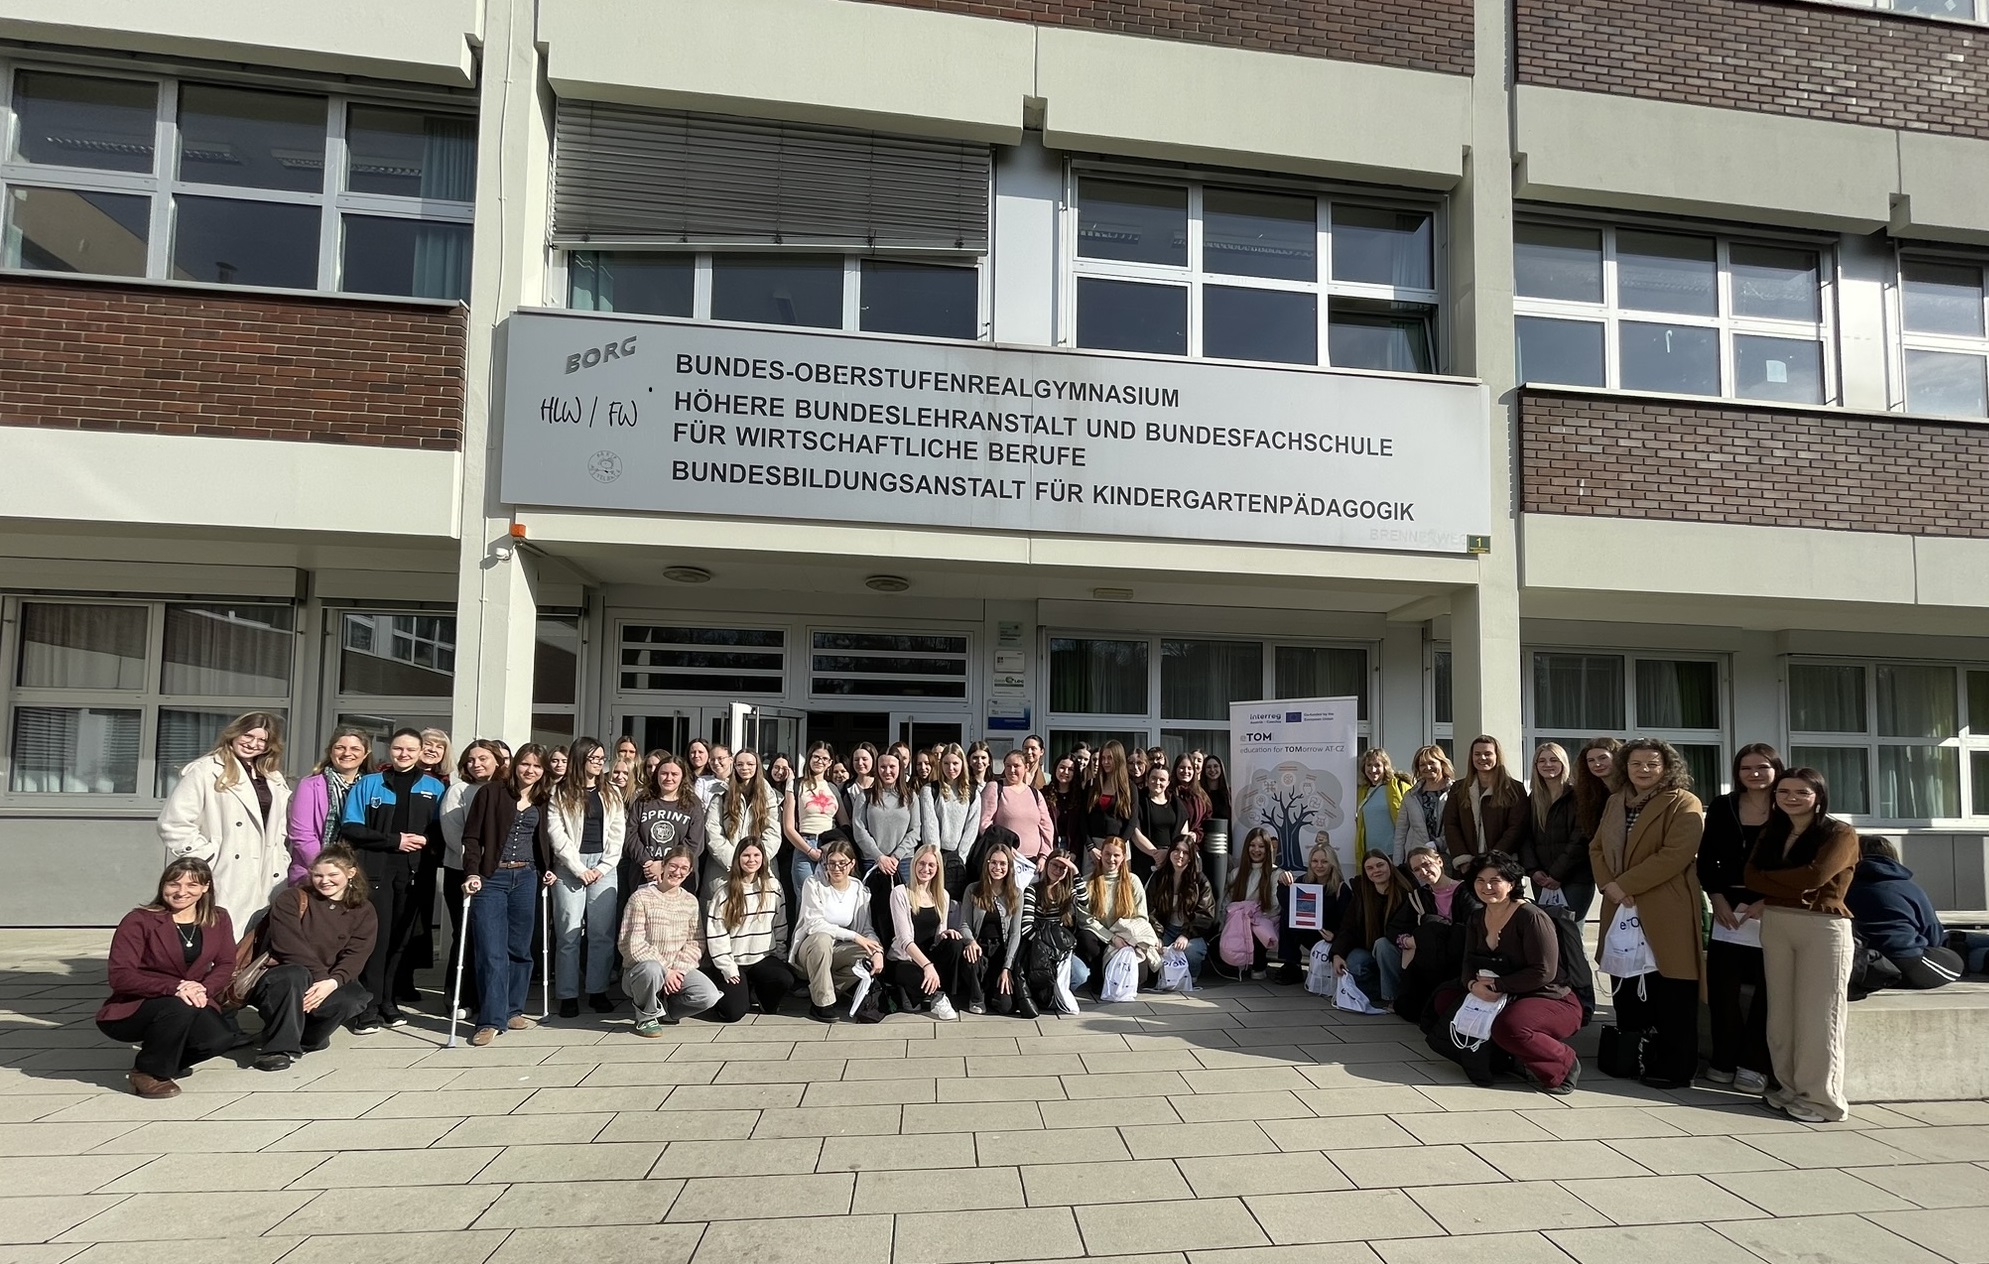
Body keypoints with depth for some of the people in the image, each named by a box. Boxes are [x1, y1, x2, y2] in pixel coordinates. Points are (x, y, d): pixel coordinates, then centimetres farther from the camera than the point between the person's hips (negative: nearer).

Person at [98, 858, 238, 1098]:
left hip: (193, 1004, 4)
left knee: (221, 1039, -25)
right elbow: (120, 977, -18)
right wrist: (174, 988, -32)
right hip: (132, 1010, -4)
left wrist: (203, 989, -22)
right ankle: (147, 1072, -9)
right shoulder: (139, 921, -12)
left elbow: (226, 965, 1)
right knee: (179, 1008, -37)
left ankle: (169, 1062, 10)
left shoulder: (219, 919, 3)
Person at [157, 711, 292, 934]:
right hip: (224, 882, -6)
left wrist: (281, 863, 12)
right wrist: (207, 859, -11)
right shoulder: (204, 771, -3)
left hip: (264, 883, 6)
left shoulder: (273, 779, 19)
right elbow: (173, 824, -9)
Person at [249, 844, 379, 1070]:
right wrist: (320, 977, -25)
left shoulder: (363, 912, 4)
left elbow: (355, 956, -8)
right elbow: (291, 946, -14)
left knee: (355, 998, -30)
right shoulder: (291, 900, -1)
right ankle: (280, 1049, -28)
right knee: (296, 976, -37)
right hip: (279, 977, -2)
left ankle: (307, 1039, -3)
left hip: (329, 984, 2)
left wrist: (332, 982, -28)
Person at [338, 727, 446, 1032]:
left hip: (414, 871, 2)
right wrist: (394, 840, -10)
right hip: (375, 869, -2)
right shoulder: (368, 783, 9)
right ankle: (368, 1007, -1)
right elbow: (351, 828, 0)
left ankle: (386, 1000, 16)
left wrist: (426, 841, -11)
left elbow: (441, 831, 10)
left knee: (401, 937, 4)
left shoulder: (434, 787, 13)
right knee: (376, 936, -7)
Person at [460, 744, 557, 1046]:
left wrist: (546, 870, 9)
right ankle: (491, 1020, -4)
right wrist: (472, 872, -14)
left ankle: (512, 1011, 22)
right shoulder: (491, 792, -4)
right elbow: (472, 836, -6)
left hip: (526, 879, 5)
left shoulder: (541, 803, 10)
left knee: (520, 949, 10)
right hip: (491, 878, -5)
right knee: (491, 951, -8)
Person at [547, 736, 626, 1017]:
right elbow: (556, 833, -4)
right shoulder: (560, 794, 4)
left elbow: (618, 833, 8)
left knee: (603, 932, 1)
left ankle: (598, 991, 10)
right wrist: (580, 869, -10)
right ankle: (568, 995, 5)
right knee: (569, 932, -2)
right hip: (569, 866, -2)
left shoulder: (611, 794, 13)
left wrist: (603, 867, -4)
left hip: (604, 866, 3)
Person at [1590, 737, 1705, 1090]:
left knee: (1670, 995, 0)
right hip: (1622, 910, 7)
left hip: (1666, 913, -6)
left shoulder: (1683, 804, -8)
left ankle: (1674, 1067, 12)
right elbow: (1597, 847, 13)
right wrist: (1608, 886, -6)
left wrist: (1623, 885, -18)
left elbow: (1675, 856, -19)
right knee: (1627, 989, 14)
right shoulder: (1616, 801, 14)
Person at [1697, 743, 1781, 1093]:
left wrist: (1767, 902, -12)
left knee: (1767, 989, 2)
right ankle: (1724, 1061, 11)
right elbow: (1707, 858, 8)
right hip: (1729, 907, 2)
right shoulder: (1722, 807, 8)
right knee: (1723, 986, 1)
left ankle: (1753, 1065, 10)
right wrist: (1718, 899, -4)